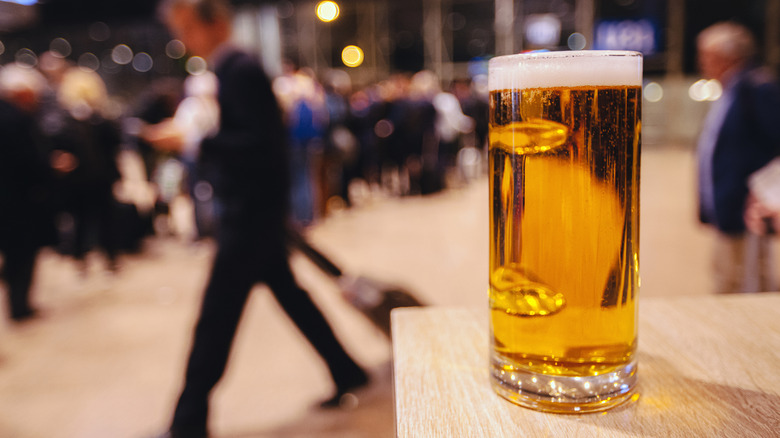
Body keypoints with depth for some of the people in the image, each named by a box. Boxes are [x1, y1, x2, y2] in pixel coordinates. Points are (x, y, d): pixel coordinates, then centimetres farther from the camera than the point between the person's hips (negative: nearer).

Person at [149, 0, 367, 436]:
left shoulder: (240, 69, -16)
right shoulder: (225, 68, 14)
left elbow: (260, 143, -24)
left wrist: (195, 142, -25)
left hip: (253, 208, -10)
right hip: (254, 205, 10)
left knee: (217, 310, -2)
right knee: (286, 290, 17)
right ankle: (347, 371, 30)